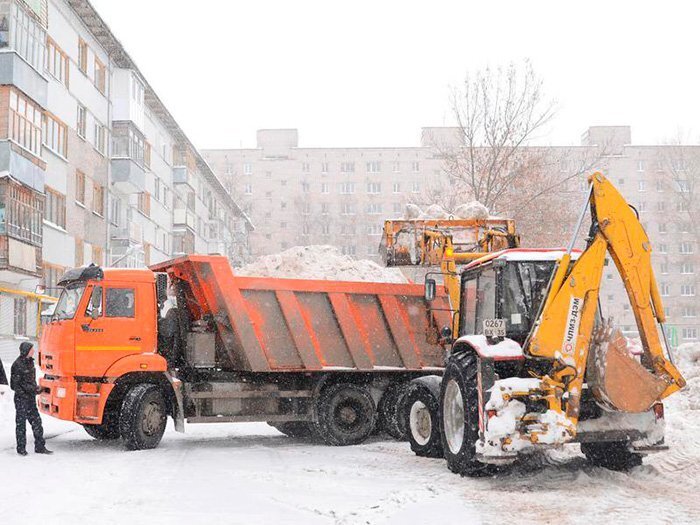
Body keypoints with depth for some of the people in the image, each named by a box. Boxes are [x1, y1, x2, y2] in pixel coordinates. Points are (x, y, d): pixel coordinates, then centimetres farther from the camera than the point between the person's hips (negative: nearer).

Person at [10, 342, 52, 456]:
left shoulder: (30, 362, 10)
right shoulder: (18, 365, -15)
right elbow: (15, 384, -14)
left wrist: (35, 388, 6)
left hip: (31, 397, 7)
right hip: (21, 398, -7)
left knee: (36, 421, 6)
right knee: (21, 423, 1)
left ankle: (39, 446, 12)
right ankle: (21, 448, 10)